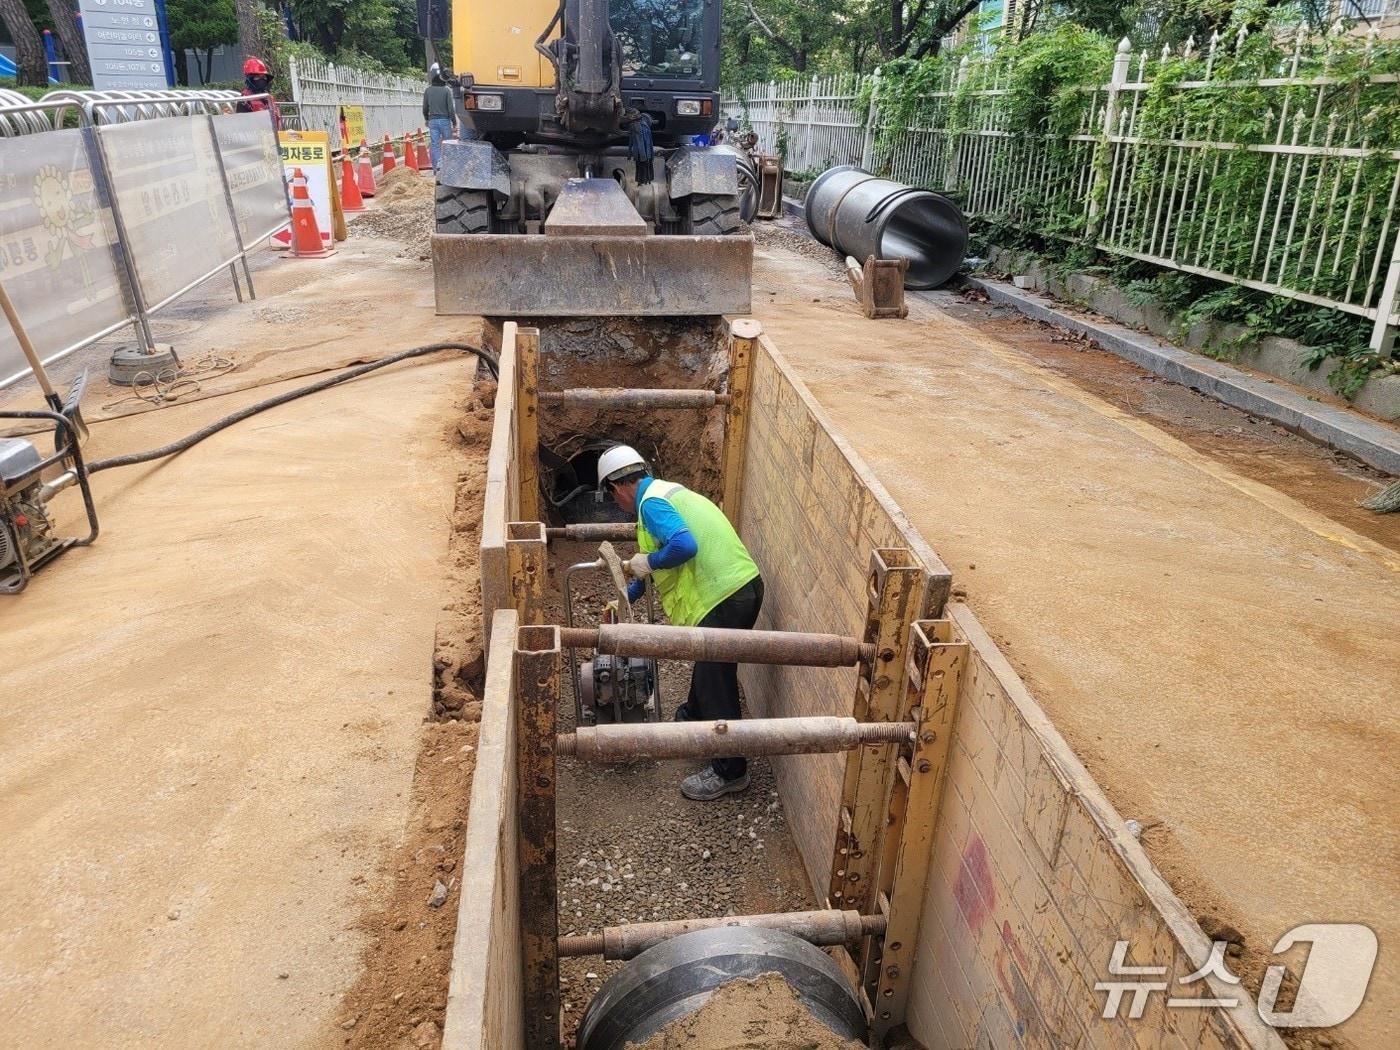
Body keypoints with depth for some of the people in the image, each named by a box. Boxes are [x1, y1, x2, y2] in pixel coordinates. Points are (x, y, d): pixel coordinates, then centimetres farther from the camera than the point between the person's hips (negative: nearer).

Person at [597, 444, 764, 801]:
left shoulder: (651, 502, -11)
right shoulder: (664, 491, 21)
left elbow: (684, 546, -29)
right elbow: (663, 550, 33)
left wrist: (648, 562, -10)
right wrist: (627, 596, 43)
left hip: (725, 597, -10)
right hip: (742, 585, 10)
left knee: (715, 681, 0)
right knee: (708, 667, 29)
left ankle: (729, 772, 10)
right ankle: (693, 720, 51)